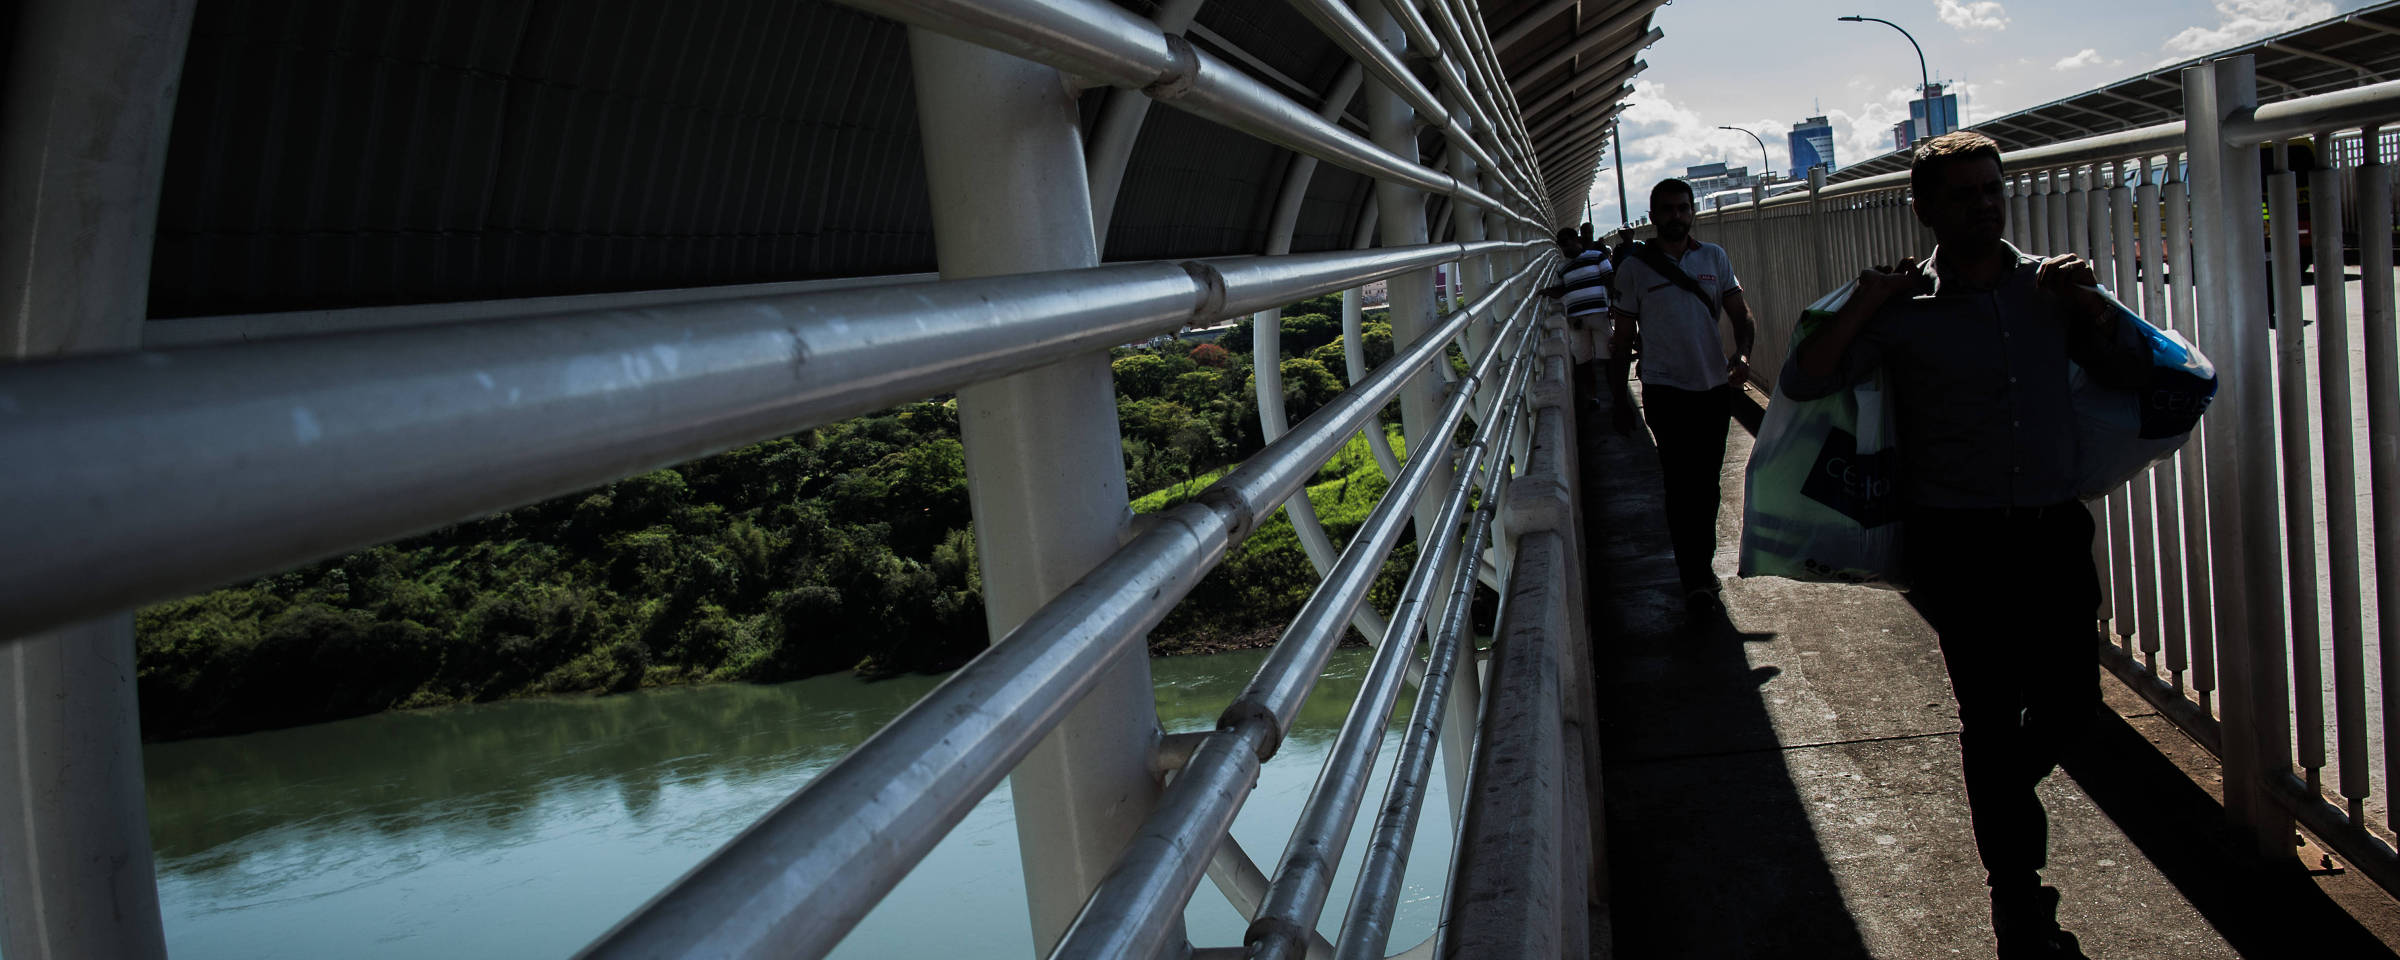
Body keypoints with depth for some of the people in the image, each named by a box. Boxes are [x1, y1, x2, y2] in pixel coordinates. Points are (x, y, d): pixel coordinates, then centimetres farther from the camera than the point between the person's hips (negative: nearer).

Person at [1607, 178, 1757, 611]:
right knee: (1681, 481, -10)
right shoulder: (1634, 266, -1)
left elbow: (1740, 314, 8)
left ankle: (1700, 564, 26)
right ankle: (1695, 576, -7)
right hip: (1665, 389, -3)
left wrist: (1743, 352, -14)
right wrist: (1620, 400, 3)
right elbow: (1623, 337, 3)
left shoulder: (1714, 257, 8)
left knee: (1706, 481, 12)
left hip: (1715, 385, 4)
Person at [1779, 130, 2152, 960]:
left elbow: (2133, 372, 10)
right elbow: (1802, 382, -10)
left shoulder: (2050, 286, 6)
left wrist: (2090, 302, -4)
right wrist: (1865, 303, -16)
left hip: (2055, 525, 4)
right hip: (1959, 539, -3)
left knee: (2071, 699, 8)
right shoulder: (1904, 310, -4)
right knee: (1990, 711, 3)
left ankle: (2001, 796, 43)